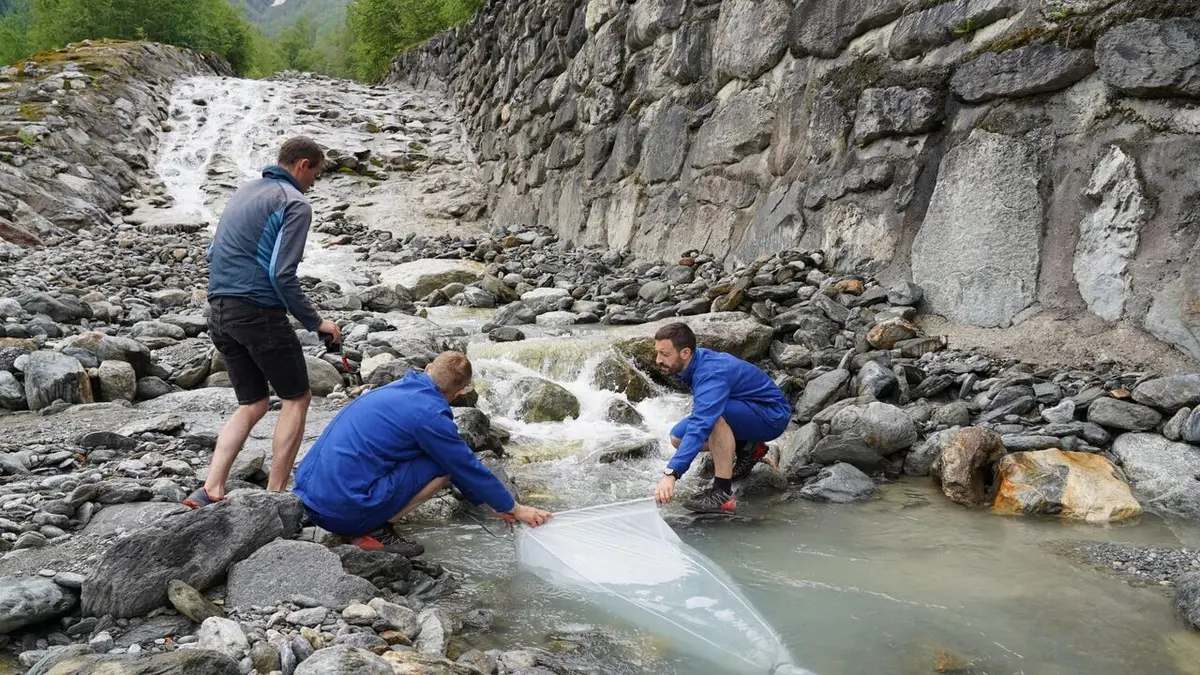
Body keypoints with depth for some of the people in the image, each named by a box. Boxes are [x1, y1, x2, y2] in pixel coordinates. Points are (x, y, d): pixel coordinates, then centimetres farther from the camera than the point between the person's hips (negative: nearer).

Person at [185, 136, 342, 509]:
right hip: (258, 313, -8)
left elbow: (213, 252, 23)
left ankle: (210, 490, 5)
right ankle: (275, 495, 6)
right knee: (296, 398, 7)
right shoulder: (295, 204, -8)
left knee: (252, 404, 15)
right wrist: (315, 322, -6)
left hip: (218, 311, 8)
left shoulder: (243, 192, 17)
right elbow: (282, 275, -16)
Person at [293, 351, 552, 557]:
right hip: (343, 510, -9)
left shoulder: (394, 389, 16)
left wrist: (492, 503, 31)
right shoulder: (430, 413, -12)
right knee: (444, 465, -3)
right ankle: (375, 530, -3)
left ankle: (370, 525, 10)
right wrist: (514, 509, 13)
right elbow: (468, 467, -2)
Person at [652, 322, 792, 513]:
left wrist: (671, 474, -53)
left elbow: (700, 426, -46)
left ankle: (723, 493, -30)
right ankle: (748, 448, 10)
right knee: (678, 437, -2)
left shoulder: (711, 374, -32)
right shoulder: (700, 360, -5)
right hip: (743, 413, 9)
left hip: (773, 415, -9)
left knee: (715, 414, -37)